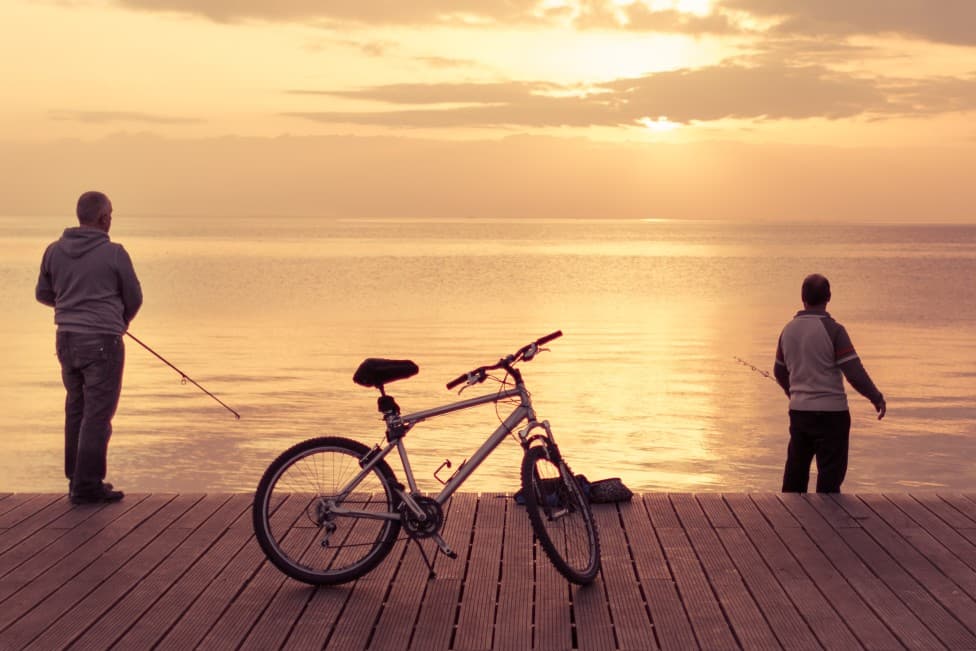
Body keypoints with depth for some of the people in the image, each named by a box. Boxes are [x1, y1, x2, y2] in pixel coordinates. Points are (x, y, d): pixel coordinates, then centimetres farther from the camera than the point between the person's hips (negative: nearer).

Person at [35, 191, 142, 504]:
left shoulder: (54, 251, 3)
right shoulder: (113, 253, -10)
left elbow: (43, 294, 13)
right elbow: (134, 298, -1)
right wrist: (120, 321, 20)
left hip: (66, 338, 6)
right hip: (101, 340, -6)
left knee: (76, 409, 16)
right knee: (98, 413, -1)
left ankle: (77, 479, 22)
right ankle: (87, 485, -1)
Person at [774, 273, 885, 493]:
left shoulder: (788, 330, 5)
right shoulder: (832, 330, -14)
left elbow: (779, 372, 17)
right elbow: (854, 373, -16)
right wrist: (877, 398, -1)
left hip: (798, 411, 6)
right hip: (830, 411, -6)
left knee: (795, 475, 15)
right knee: (830, 476, 2)